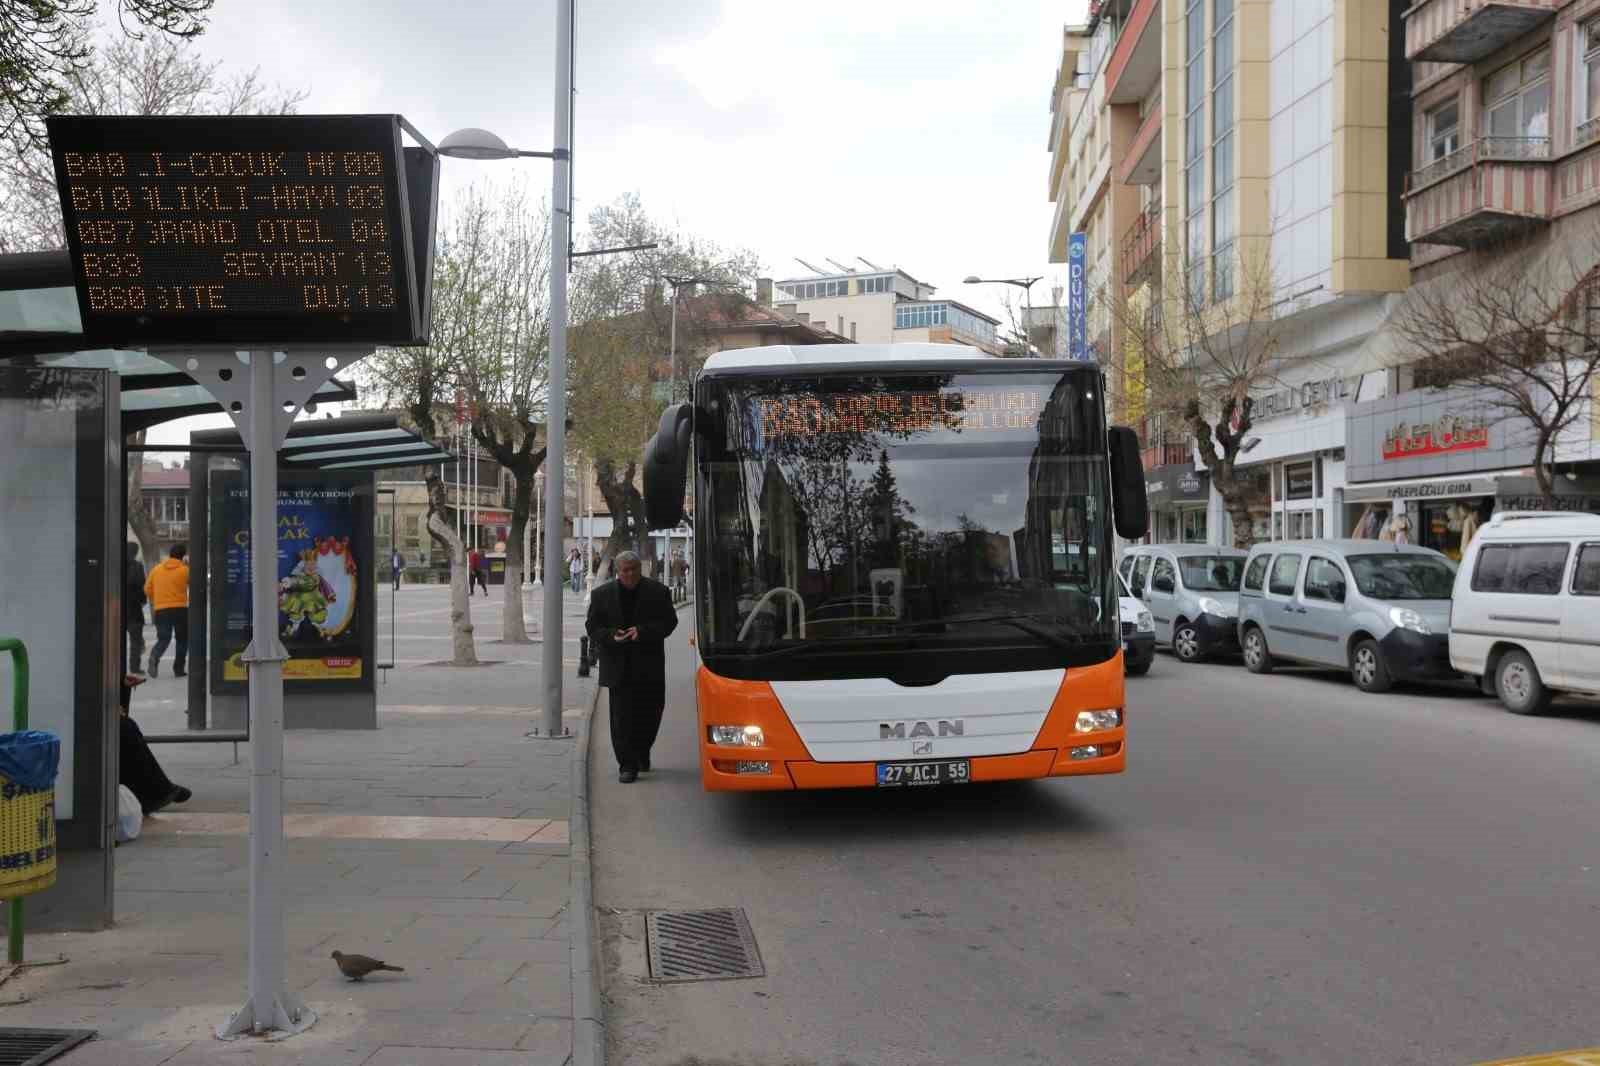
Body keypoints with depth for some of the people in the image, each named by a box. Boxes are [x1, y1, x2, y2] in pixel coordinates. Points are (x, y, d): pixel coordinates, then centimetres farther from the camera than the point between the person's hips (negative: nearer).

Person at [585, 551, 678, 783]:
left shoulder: (658, 592, 1)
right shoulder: (602, 595, 3)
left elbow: (669, 621, -2)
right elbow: (592, 627, 4)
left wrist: (643, 632, -18)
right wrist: (612, 636, -17)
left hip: (650, 666, 1)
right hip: (618, 667, -1)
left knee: (650, 712, 10)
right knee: (622, 718, -4)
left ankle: (642, 753, 35)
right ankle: (627, 765, 0)